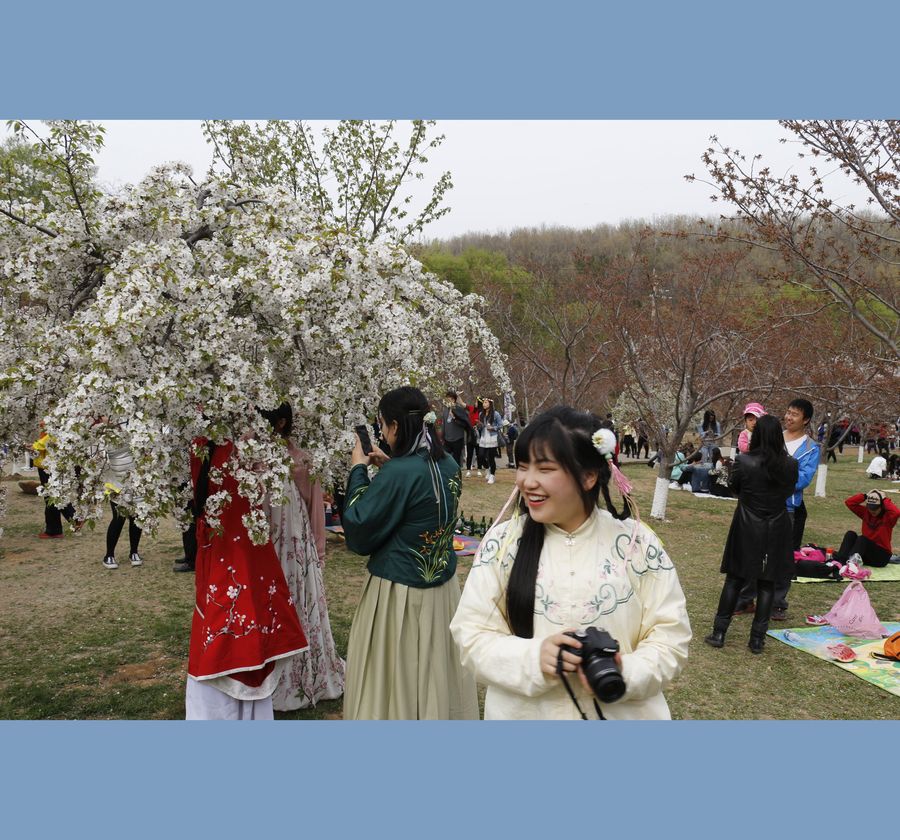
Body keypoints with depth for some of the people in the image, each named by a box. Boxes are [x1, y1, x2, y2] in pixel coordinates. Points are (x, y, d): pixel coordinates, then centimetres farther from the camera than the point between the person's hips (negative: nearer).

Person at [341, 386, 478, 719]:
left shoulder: (397, 473, -23)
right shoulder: (449, 465, 0)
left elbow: (358, 532, -14)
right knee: (437, 674, 21)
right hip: (443, 588, 7)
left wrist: (358, 471, -5)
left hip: (399, 592, -7)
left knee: (393, 681, 11)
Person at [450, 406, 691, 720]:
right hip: (522, 713, 0)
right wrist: (532, 658, -25)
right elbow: (471, 635, -9)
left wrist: (627, 674, -24)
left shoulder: (637, 543, -9)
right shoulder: (501, 541, -8)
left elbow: (670, 636, -6)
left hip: (620, 714, 0)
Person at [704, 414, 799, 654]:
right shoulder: (790, 465, -9)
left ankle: (719, 633, 13)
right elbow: (789, 490, 8)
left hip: (747, 529, -1)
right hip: (776, 530, 1)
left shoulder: (744, 461, -15)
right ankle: (757, 639, 14)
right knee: (767, 585, 10)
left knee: (734, 580, 10)